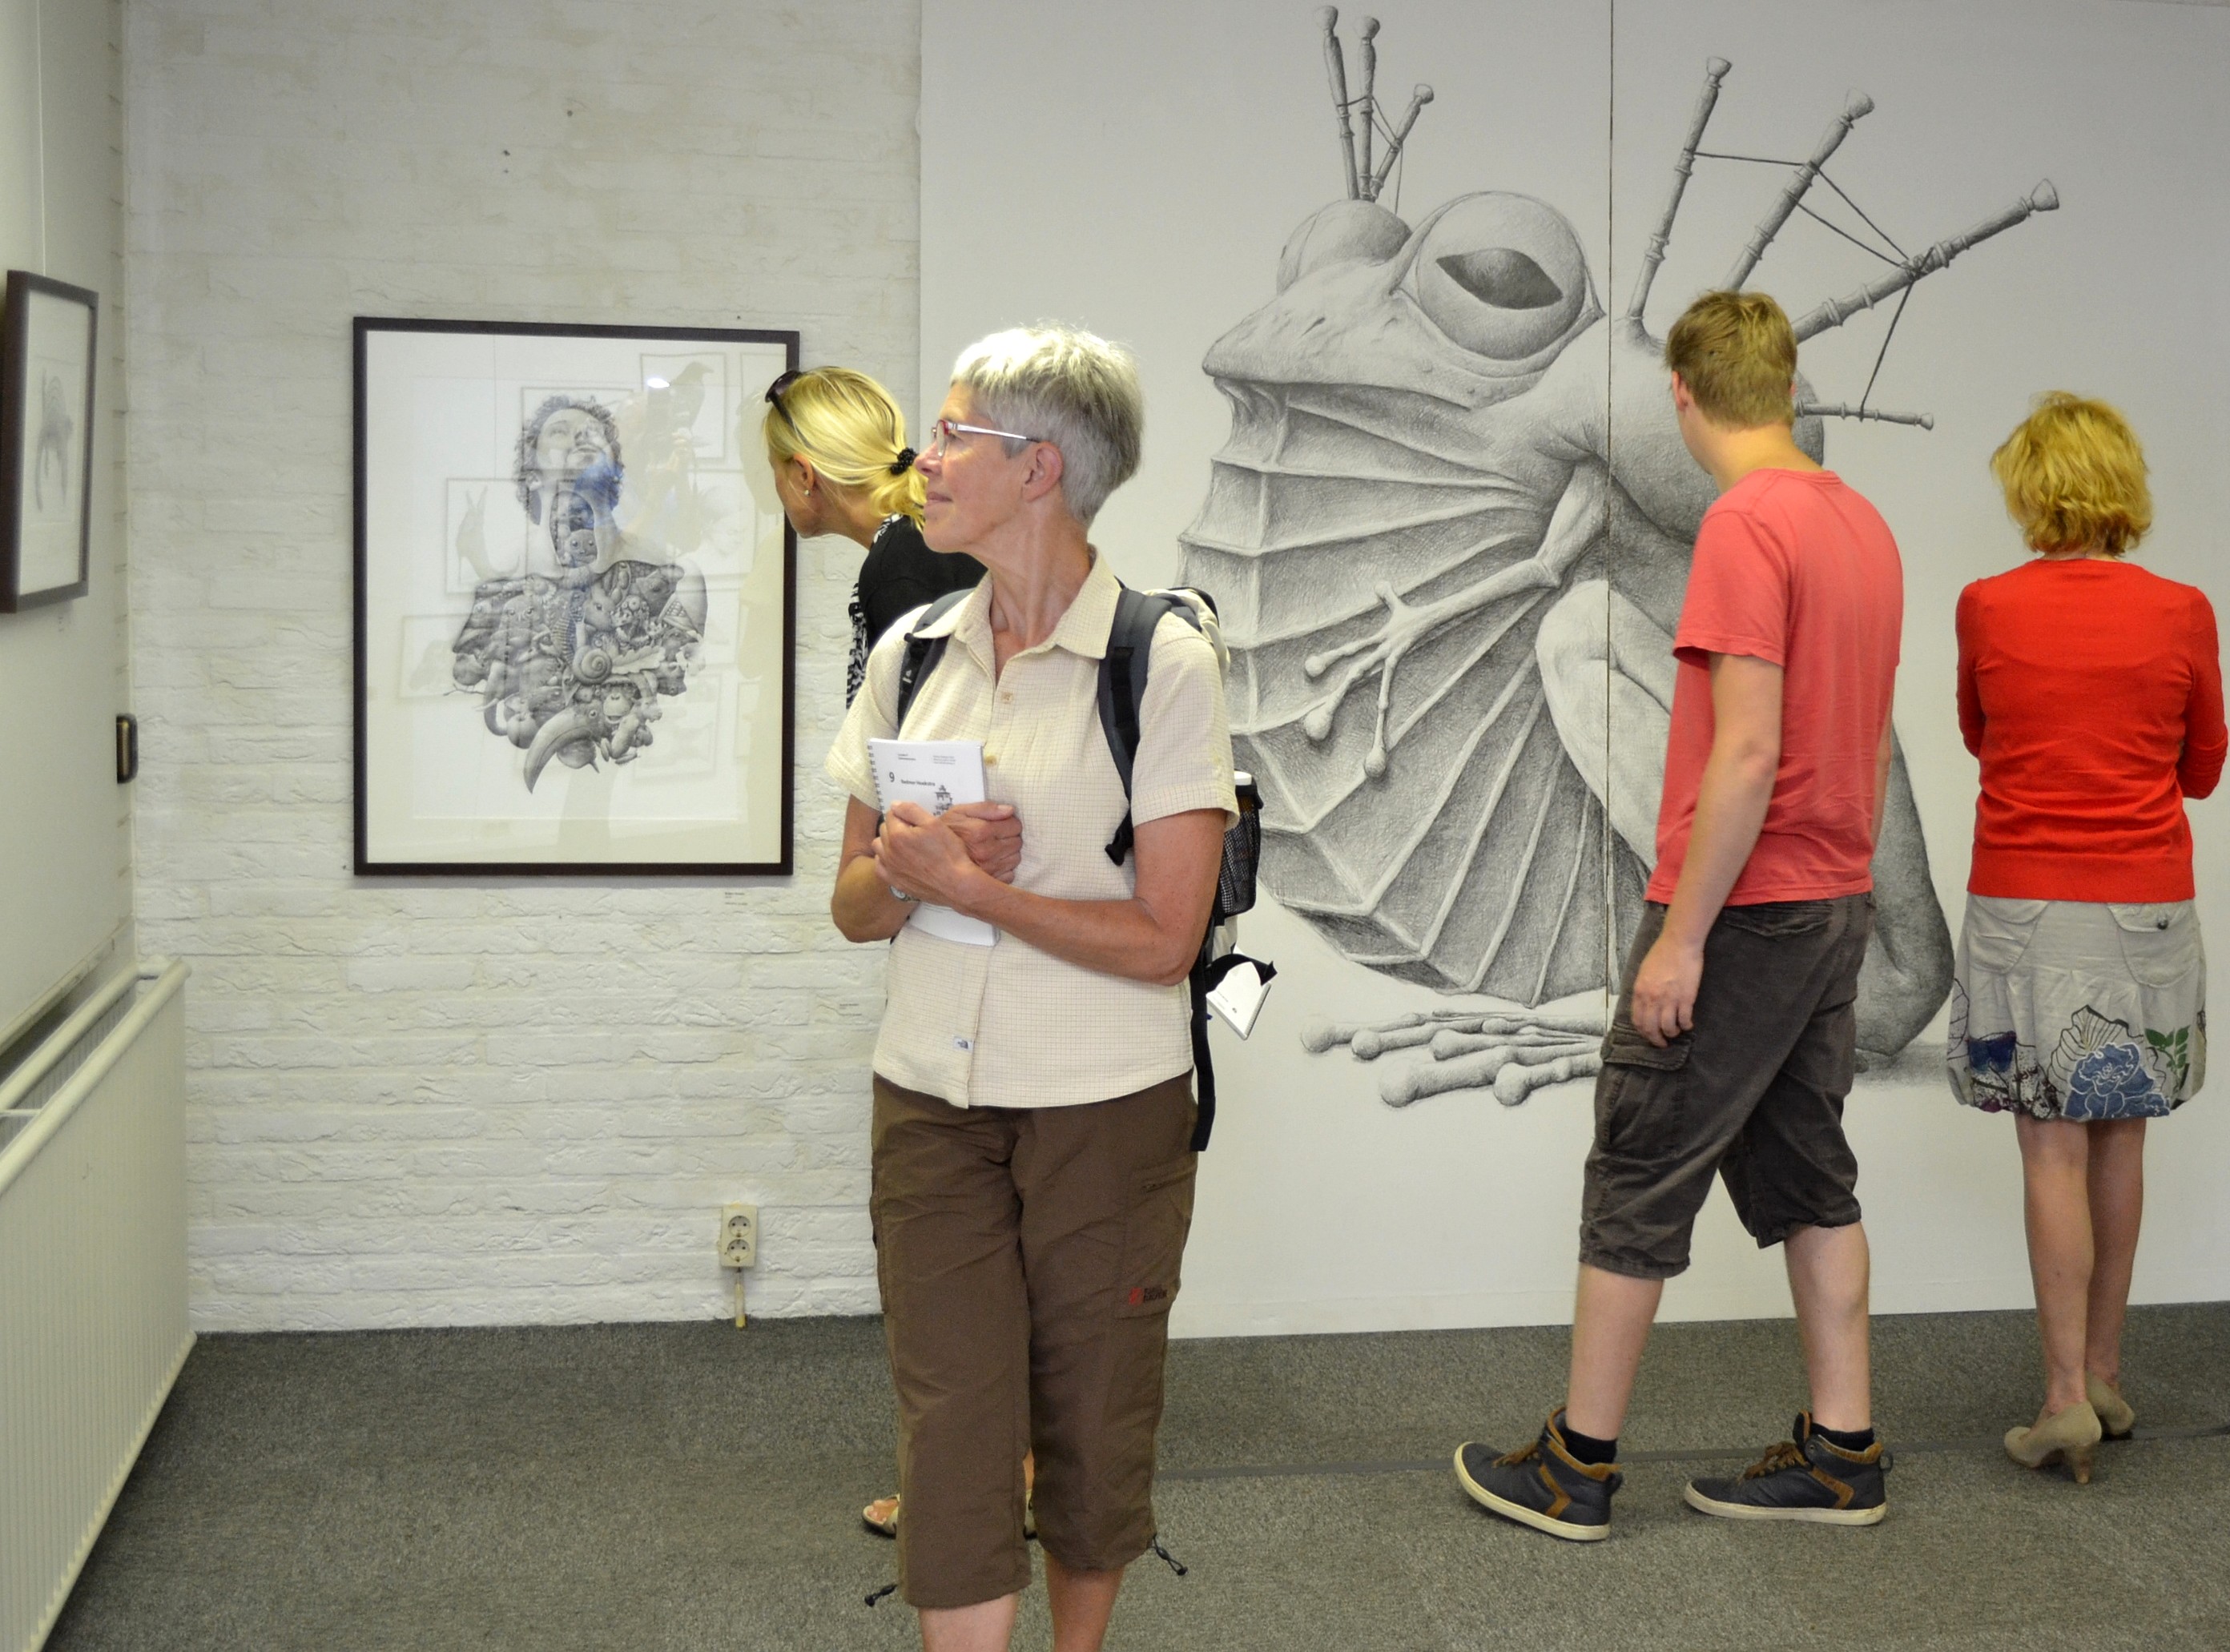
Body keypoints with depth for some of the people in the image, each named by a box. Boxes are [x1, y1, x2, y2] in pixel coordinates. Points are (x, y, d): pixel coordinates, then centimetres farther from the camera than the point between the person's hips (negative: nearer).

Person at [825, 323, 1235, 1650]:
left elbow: (1163, 937, -14)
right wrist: (904, 878, -12)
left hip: (1107, 1107, -3)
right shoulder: (913, 655, 7)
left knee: (1093, 1427, 10)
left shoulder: (1163, 663, -9)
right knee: (952, 1429, -2)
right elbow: (855, 902, 11)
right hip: (932, 1102, 4)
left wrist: (961, 881, -15)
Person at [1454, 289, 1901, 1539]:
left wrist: (1682, 938, -18)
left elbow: (1748, 753, -23)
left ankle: (1579, 1467, 13)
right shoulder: (1866, 525, 10)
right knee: (1808, 1173, 15)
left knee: (1638, 1185, 2)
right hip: (1838, 906, 8)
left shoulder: (1745, 526, -18)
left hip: (1742, 916, -8)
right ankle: (1843, 1453, 21)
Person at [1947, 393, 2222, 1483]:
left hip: (2025, 908, -2)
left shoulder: (1988, 608, -5)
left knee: (2052, 1148, 0)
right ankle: (2104, 1376, 23)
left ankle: (2068, 1399, -3)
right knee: (2119, 1140, 13)